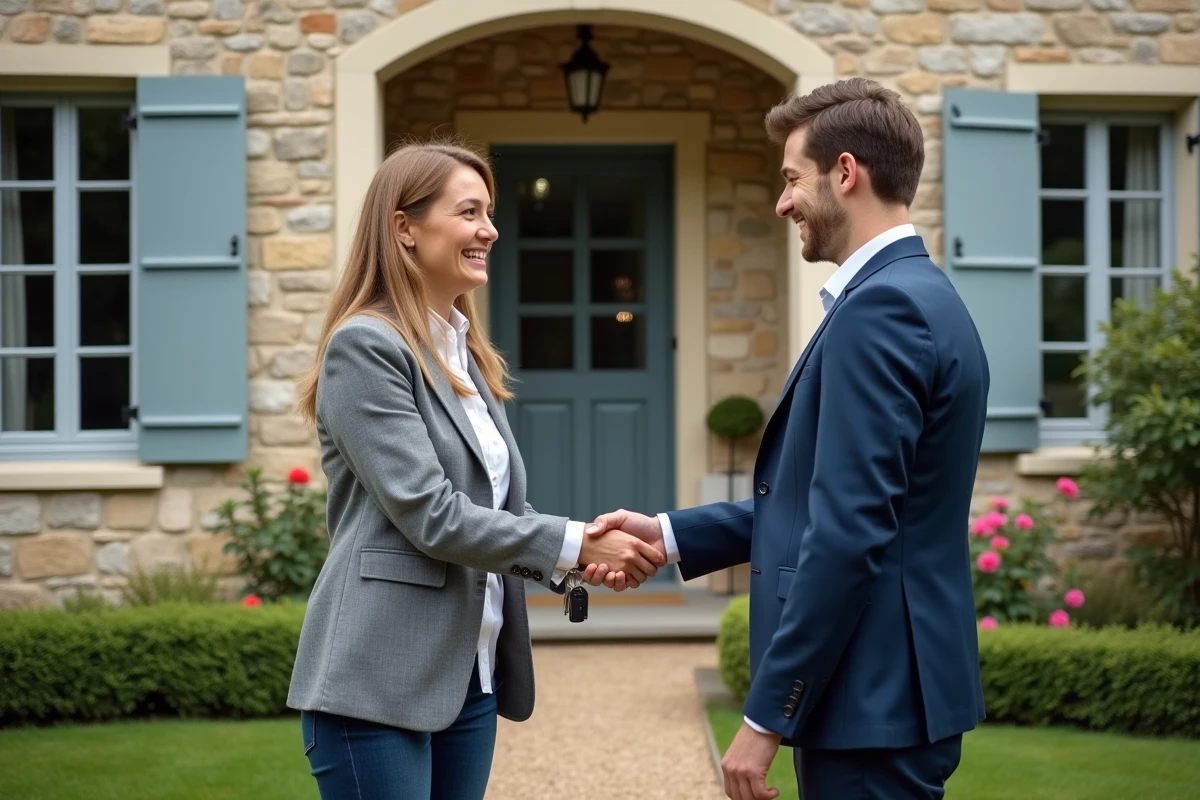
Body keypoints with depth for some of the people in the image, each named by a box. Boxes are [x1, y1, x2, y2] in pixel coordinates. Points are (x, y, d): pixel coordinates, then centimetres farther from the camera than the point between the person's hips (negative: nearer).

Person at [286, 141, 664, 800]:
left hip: (470, 678, 8)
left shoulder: (468, 355, 16)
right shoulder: (365, 346, -11)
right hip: (379, 683, -8)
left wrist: (587, 555, -5)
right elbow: (430, 515, -18)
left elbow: (501, 509, 14)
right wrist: (575, 543, -14)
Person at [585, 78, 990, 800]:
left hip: (873, 704, -10)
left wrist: (767, 716, -19)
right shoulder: (921, 297, 14)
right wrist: (670, 535, 13)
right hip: (888, 691, 10)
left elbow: (849, 533, -23)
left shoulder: (879, 308, -17)